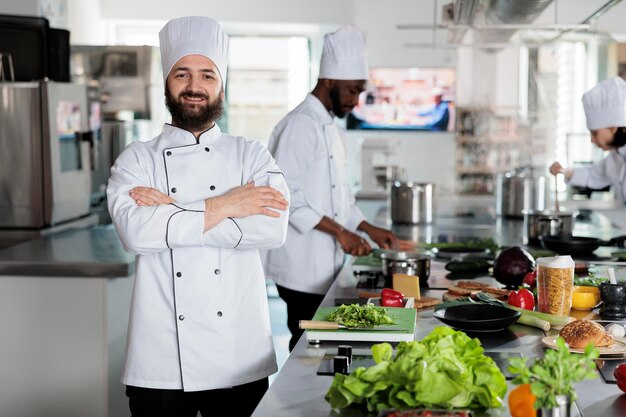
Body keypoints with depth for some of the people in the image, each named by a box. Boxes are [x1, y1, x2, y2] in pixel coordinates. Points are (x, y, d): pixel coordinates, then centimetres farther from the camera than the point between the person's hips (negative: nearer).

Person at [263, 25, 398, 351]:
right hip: (302, 267, -9)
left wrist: (370, 230, 14)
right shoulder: (300, 125, -14)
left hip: (323, 264, 9)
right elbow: (287, 195, -21)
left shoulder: (329, 126, 16)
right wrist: (340, 232, -19)